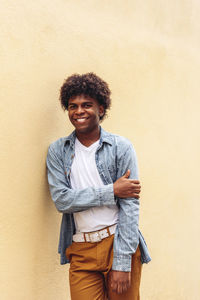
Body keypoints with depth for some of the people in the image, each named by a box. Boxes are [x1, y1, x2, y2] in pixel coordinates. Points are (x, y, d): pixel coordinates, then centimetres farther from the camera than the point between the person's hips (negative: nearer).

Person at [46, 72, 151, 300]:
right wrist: (112, 191, -14)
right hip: (81, 250, 2)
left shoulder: (121, 147, -3)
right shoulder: (57, 151, 4)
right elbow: (61, 200, -7)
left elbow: (130, 206, -8)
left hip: (119, 243, -1)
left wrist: (122, 263, -13)